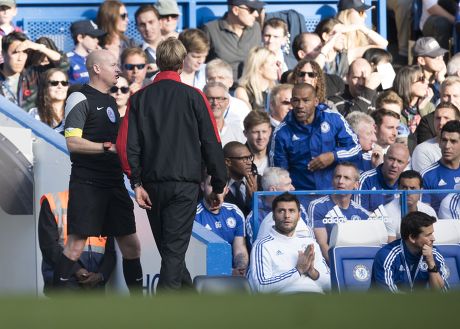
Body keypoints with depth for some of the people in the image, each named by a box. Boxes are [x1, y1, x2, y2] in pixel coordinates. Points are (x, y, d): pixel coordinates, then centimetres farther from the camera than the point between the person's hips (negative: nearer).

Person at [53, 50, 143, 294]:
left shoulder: (110, 101, 20)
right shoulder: (80, 99, -7)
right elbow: (73, 143, -17)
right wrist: (109, 147, -20)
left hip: (114, 183, 8)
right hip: (87, 184, -8)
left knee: (131, 246, 8)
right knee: (76, 246, -10)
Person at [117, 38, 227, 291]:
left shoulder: (139, 98, 4)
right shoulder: (193, 97, -3)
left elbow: (125, 144, -3)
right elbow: (212, 144, -3)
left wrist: (136, 182, -1)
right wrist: (218, 186, 4)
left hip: (152, 184, 3)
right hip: (185, 183, -3)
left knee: (167, 245, 18)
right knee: (175, 248, -5)